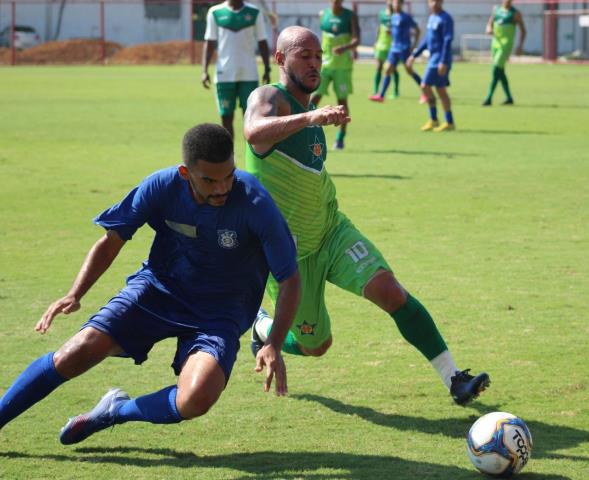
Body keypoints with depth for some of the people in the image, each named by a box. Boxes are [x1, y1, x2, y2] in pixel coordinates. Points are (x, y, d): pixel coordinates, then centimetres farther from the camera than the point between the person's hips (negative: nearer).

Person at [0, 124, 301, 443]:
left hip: (221, 311, -2)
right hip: (158, 288, 2)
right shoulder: (162, 187, -16)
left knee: (196, 400, -29)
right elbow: (111, 241, -1)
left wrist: (274, 345, -25)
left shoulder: (255, 204, -23)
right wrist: (74, 295, -14)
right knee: (77, 353, -17)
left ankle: (117, 410, 1)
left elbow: (290, 279, -13)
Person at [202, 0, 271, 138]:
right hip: (224, 75, 0)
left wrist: (267, 69, 0)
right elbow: (210, 43, 5)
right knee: (226, 117, 4)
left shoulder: (254, 13, 4)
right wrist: (205, 70, -3)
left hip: (249, 74, 0)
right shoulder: (215, 13, 3)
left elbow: (262, 43, 7)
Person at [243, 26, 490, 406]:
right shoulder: (268, 98, -16)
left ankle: (453, 378, -16)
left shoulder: (309, 110, 9)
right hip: (288, 251, -6)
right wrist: (309, 117, -55)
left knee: (390, 290, -17)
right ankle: (263, 328, 38)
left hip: (332, 232, 6)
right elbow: (254, 133, -42)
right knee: (316, 345, 6)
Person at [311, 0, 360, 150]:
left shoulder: (350, 16, -5)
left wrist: (345, 47, -33)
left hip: (343, 65, -2)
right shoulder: (323, 15, 4)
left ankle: (340, 137, 15)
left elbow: (356, 40, -14)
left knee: (342, 100, 2)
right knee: (315, 96, -10)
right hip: (324, 63, 2)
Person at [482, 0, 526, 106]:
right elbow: (489, 25, 16)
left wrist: (520, 45, -8)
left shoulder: (515, 13, -2)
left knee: (496, 70, -17)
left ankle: (488, 98, -19)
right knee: (500, 72, 10)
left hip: (506, 45, -7)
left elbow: (522, 29, 2)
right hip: (496, 43, 7)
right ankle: (509, 98, 21)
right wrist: (489, 30, -9)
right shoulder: (496, 10, 12)